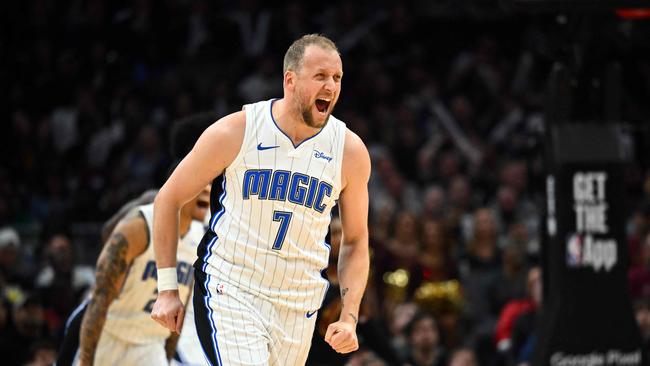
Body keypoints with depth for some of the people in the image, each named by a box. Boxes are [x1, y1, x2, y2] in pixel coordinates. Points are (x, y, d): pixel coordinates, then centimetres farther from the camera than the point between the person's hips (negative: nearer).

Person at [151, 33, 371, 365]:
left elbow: (355, 242, 10)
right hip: (228, 291, -4)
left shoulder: (350, 151, -1)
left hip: (297, 308, 4)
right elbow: (169, 199, 2)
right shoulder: (235, 132, -9)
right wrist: (167, 289, -1)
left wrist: (349, 317, -3)